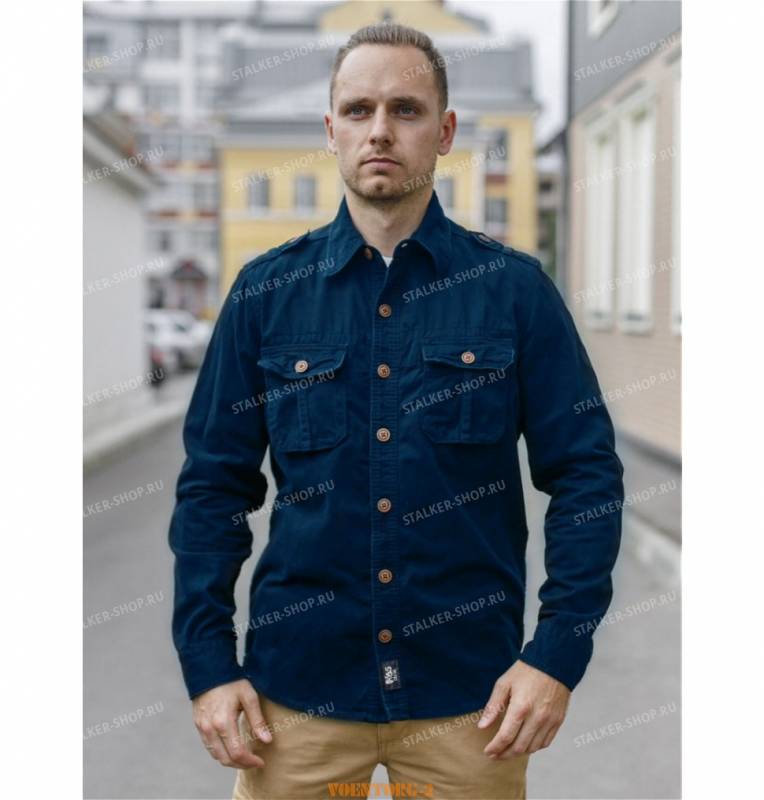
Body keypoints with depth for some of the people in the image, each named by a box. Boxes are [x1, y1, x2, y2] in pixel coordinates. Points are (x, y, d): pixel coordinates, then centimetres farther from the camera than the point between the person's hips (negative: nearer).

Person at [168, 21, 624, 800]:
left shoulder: (514, 288, -3)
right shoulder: (264, 292, 1)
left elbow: (587, 474, -2)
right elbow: (213, 484, 3)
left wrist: (558, 654, -9)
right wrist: (208, 664, -3)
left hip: (472, 691, -1)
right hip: (296, 686, 1)